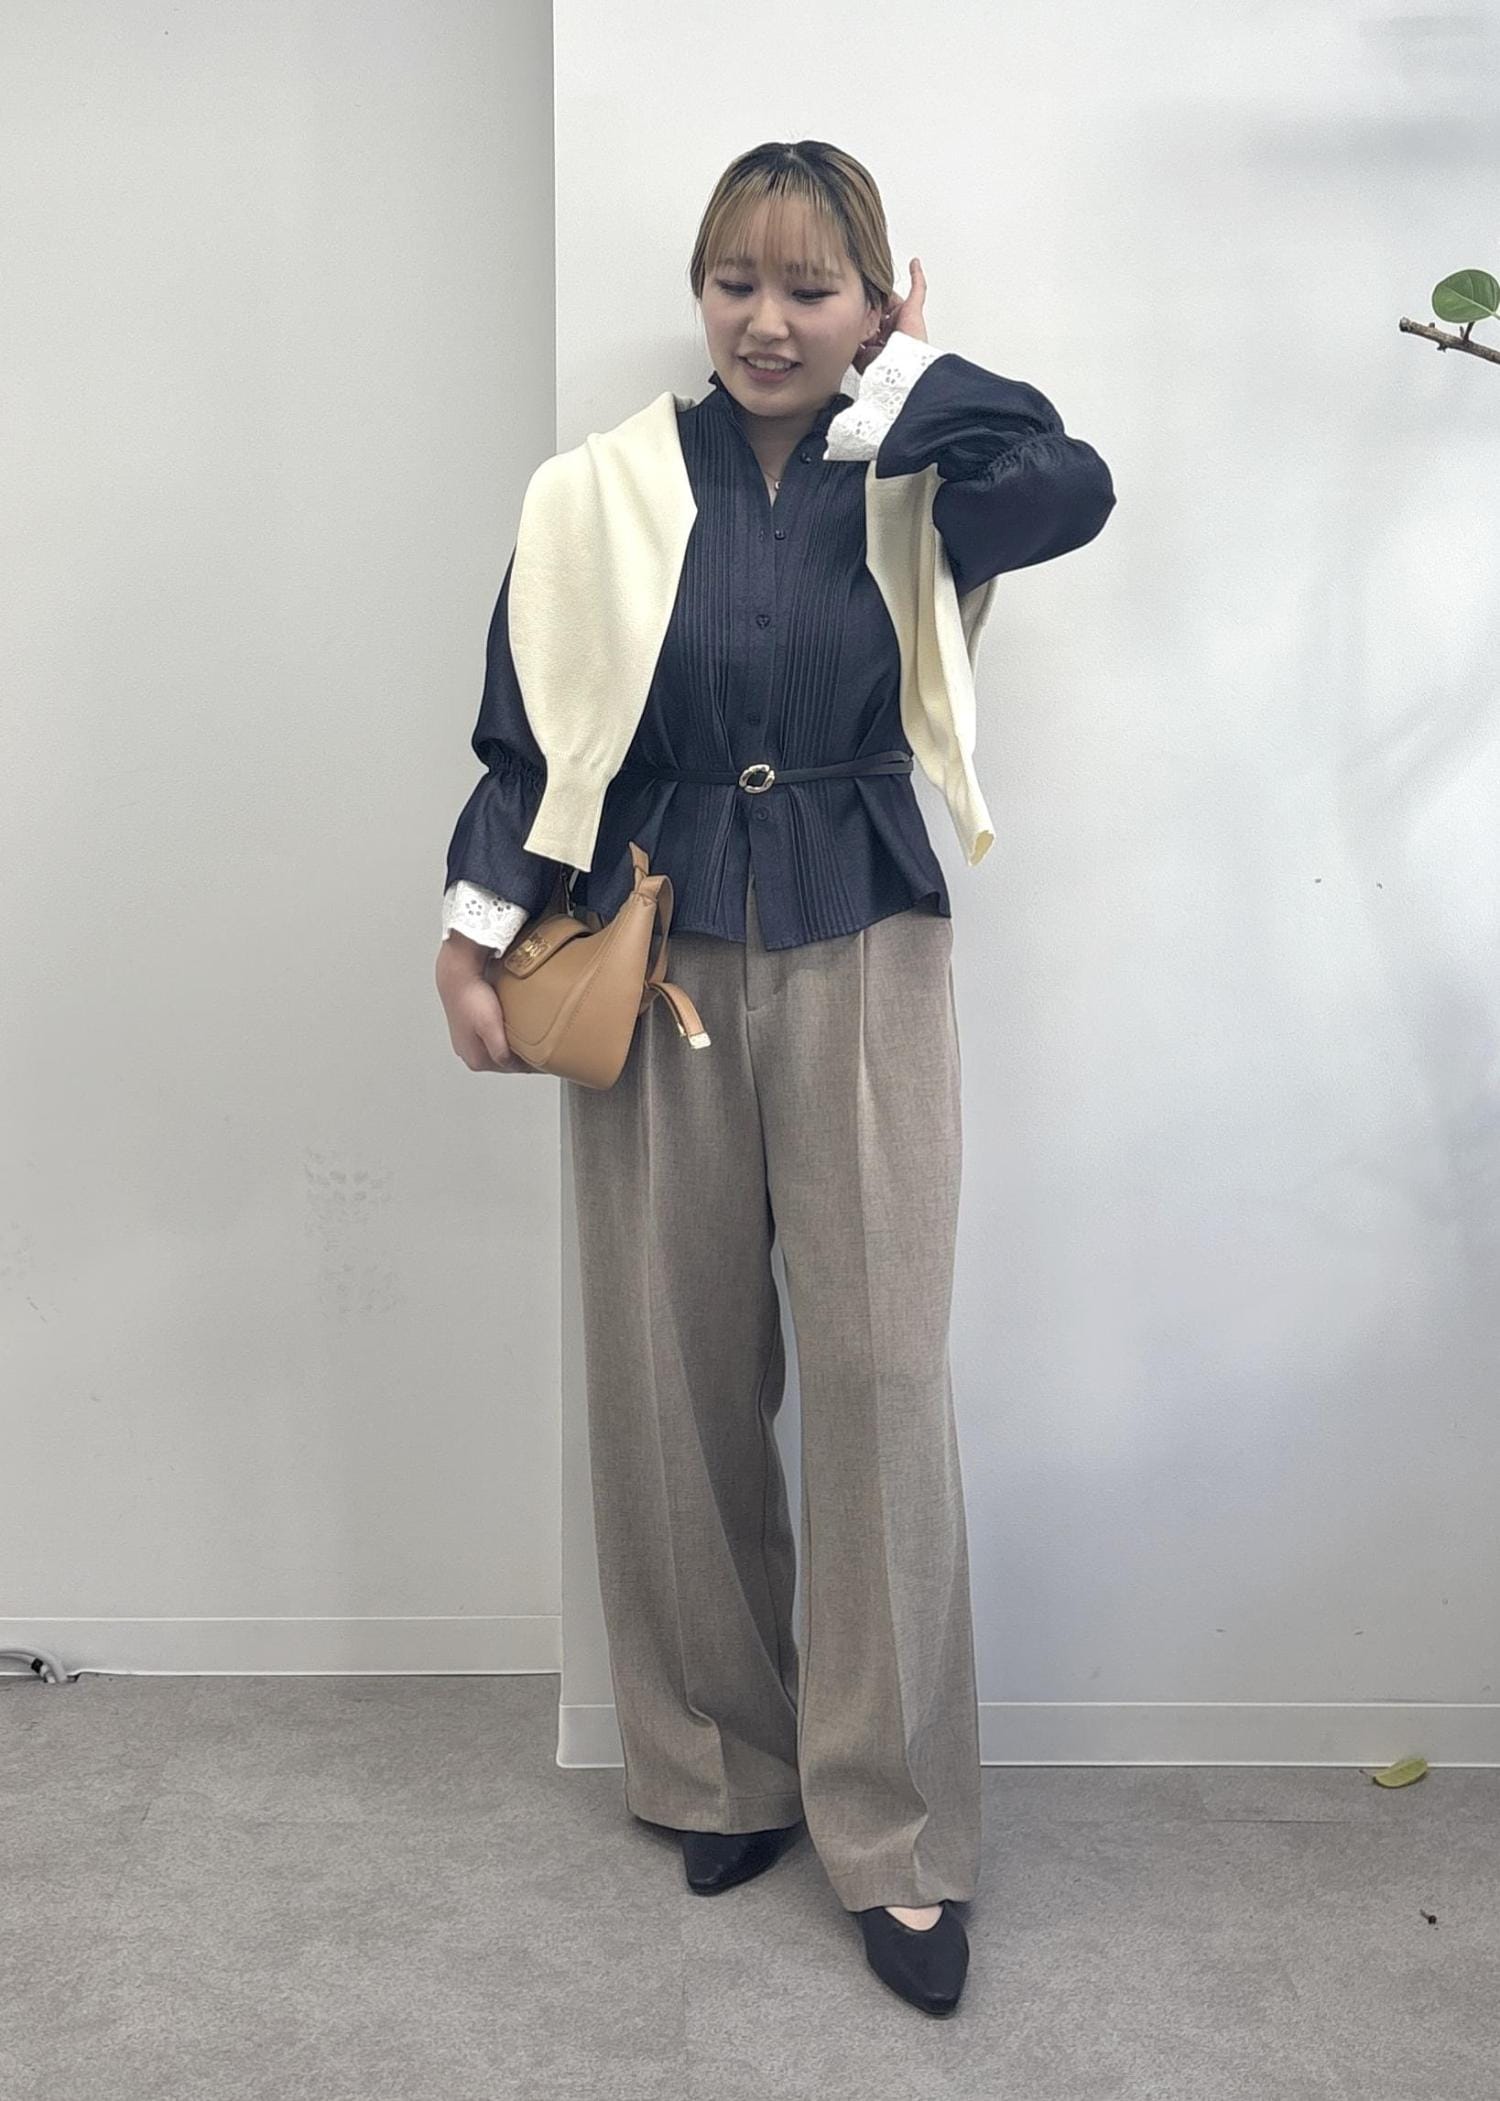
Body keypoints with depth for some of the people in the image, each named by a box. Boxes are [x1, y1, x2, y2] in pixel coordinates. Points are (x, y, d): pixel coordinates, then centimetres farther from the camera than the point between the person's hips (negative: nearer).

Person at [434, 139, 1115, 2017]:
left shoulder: (908, 487, 4)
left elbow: (1074, 486, -18)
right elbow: (532, 727, 5)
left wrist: (905, 380, -5)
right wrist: (473, 932, -3)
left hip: (859, 951, 0)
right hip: (654, 949, 1)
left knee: (881, 1373, -5)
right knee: (673, 1377, 5)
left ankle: (896, 1837, 9)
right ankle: (722, 1768, 26)